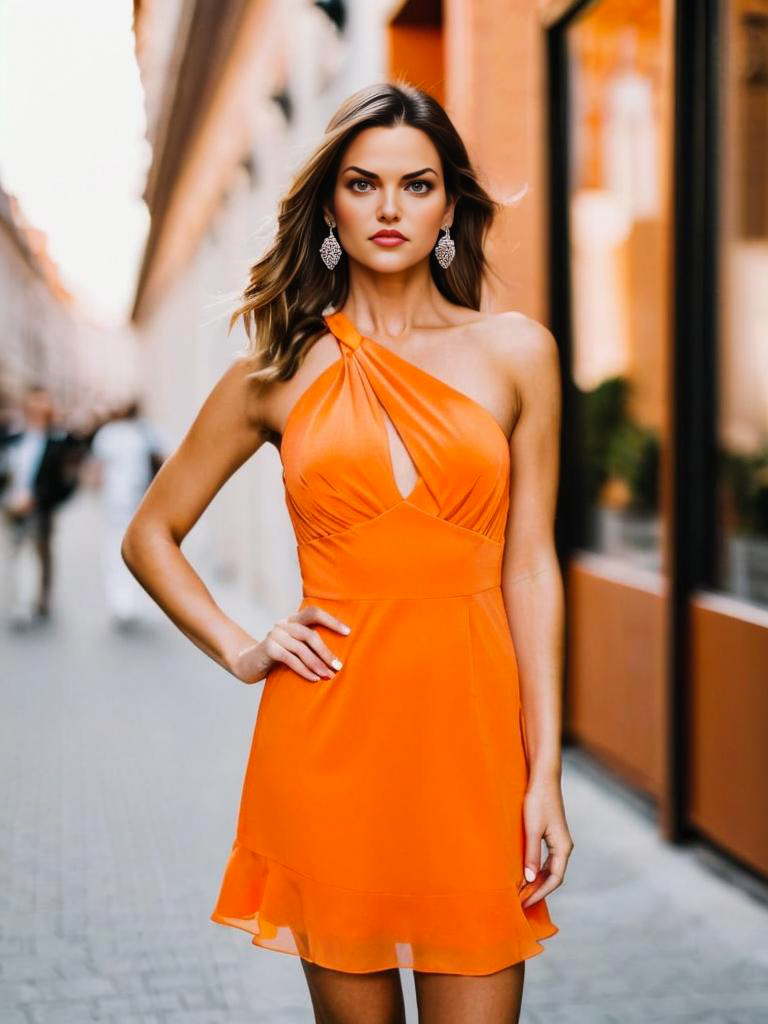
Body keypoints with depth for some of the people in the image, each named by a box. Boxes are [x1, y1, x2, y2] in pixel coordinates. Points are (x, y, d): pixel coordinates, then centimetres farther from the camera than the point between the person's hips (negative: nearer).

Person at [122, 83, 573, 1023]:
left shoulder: (514, 352, 5)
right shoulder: (279, 370, 5)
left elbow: (530, 567, 2)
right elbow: (149, 535, 15)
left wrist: (546, 773, -1)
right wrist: (242, 652, 1)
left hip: (472, 725, 0)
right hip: (329, 733, 0)